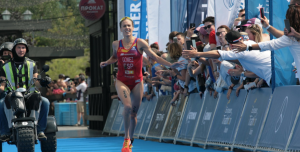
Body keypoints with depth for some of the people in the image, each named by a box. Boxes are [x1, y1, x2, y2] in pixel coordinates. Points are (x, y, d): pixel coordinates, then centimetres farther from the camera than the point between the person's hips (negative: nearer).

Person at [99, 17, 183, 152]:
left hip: (137, 82, 0)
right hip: (122, 81, 0)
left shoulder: (140, 43, -4)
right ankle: (126, 139, -9)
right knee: (127, 106, -24)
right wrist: (106, 63, 4)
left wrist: (170, 65, -13)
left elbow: (154, 57, -5)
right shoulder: (116, 44, 2)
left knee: (134, 112, 6)